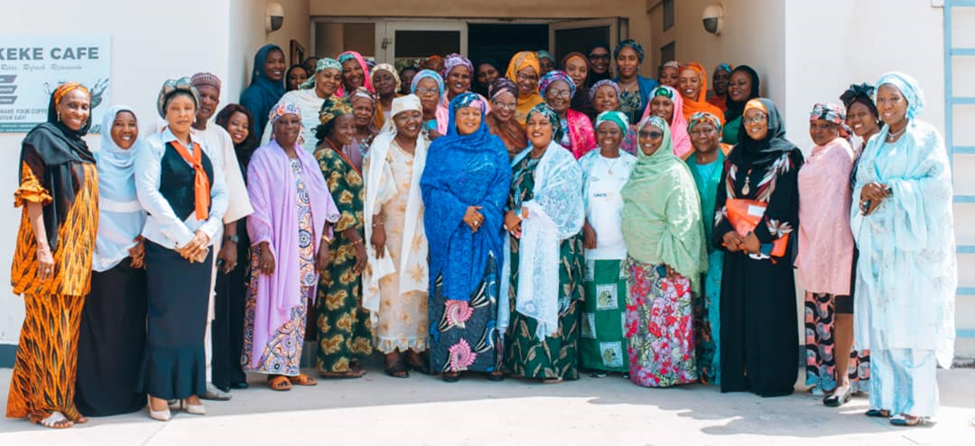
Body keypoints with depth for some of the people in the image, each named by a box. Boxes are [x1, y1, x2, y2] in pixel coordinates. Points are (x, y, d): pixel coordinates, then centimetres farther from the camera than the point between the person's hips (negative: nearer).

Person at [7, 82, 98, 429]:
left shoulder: (81, 147, 16)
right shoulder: (42, 139, -7)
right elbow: (31, 195, -14)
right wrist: (43, 247, -21)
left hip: (77, 253, 8)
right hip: (52, 249, -7)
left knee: (67, 328, 10)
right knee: (48, 325, -3)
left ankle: (62, 400, 17)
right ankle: (42, 404, 5)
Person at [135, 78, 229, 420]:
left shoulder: (206, 149, 15)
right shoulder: (154, 146, 1)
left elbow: (221, 193, 9)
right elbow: (148, 192, -9)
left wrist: (206, 232, -6)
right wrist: (181, 236, -13)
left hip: (200, 245, 4)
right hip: (165, 243, -4)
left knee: (195, 318, 6)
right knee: (165, 317, -2)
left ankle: (190, 390, 14)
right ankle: (159, 393, 7)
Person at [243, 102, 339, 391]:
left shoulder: (307, 159, 14)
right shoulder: (263, 157, -2)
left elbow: (322, 203, 13)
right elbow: (258, 205, -8)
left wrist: (324, 241, 4)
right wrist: (264, 246, -16)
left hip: (306, 247, 5)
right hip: (276, 245, -5)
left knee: (298, 307, 8)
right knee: (275, 303, -4)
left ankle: (291, 365, 15)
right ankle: (273, 369, 3)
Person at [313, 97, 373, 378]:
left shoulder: (336, 156, 16)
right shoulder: (329, 158, -14)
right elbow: (339, 205, -19)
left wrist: (357, 241, 16)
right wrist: (357, 243, -17)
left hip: (347, 241, 10)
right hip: (340, 240, -10)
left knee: (346, 298, 12)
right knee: (339, 298, -4)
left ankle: (344, 357, 20)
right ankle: (334, 362, 4)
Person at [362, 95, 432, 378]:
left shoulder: (428, 148, 11)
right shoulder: (382, 147, 0)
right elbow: (374, 190, -5)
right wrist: (376, 226, -12)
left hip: (422, 229, 4)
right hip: (392, 227, -4)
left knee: (420, 285, 5)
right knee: (392, 284, -5)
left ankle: (416, 348, 13)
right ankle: (392, 352, 1)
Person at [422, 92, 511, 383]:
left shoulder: (495, 147, 10)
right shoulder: (440, 148, 9)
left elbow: (502, 185, 3)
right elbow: (431, 186, 0)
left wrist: (483, 212, -13)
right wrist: (461, 211, -12)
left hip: (486, 231, 0)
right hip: (449, 231, 0)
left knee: (486, 292, -2)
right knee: (451, 290, -4)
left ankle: (490, 358, 2)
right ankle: (451, 360, 0)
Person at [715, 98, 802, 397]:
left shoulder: (787, 156, 0)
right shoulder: (735, 157, 15)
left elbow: (785, 201, -9)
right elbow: (723, 197, 10)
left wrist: (760, 235, -15)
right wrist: (725, 231, -5)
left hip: (769, 246, -5)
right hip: (736, 245, 5)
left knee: (770, 311, -4)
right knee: (737, 308, 5)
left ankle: (772, 378, 2)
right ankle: (739, 375, 12)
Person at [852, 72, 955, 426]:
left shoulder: (926, 138, 2)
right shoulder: (874, 144, 19)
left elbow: (938, 183, -10)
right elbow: (860, 186, 15)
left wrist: (890, 190, -15)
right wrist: (865, 193, -8)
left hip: (914, 242, -6)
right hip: (879, 241, 6)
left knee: (912, 321, -9)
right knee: (881, 321, 2)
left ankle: (916, 404, -7)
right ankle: (887, 398, 7)